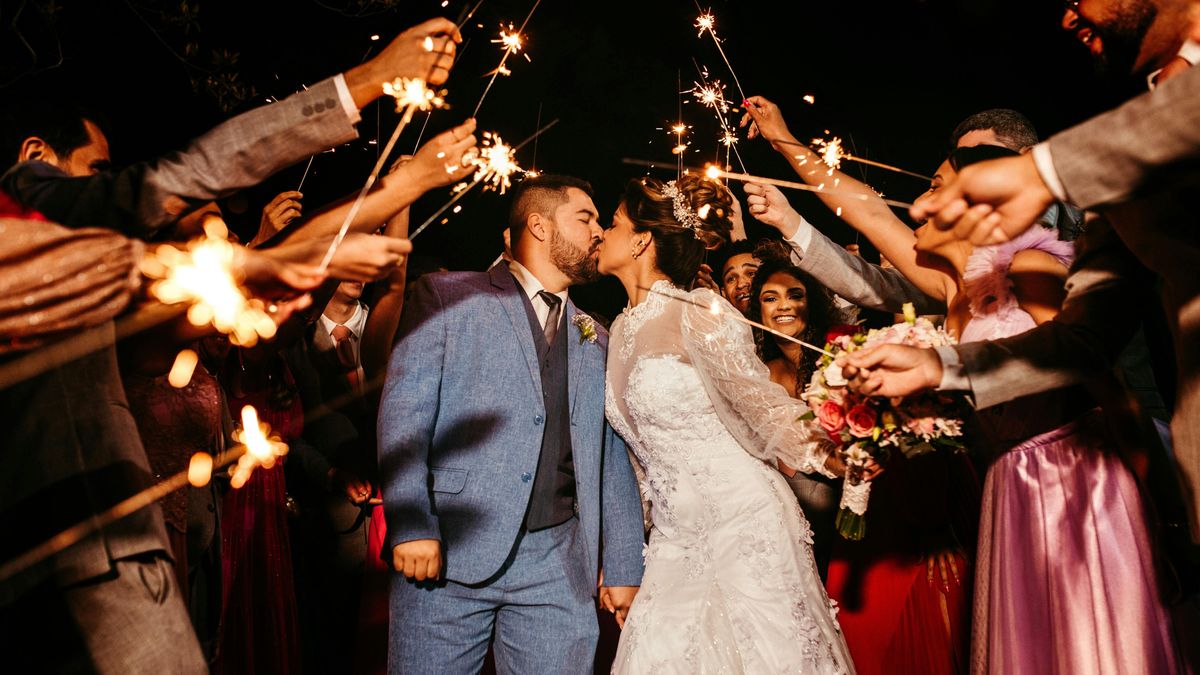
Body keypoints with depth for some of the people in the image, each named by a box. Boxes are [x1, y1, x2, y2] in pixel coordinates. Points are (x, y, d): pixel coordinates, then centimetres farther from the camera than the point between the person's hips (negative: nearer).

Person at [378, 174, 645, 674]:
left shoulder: (594, 339, 17)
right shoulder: (447, 296, 4)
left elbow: (612, 458, 16)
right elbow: (404, 409, -5)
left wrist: (624, 566, 13)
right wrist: (410, 523, -15)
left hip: (559, 563, 4)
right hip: (448, 554, -3)